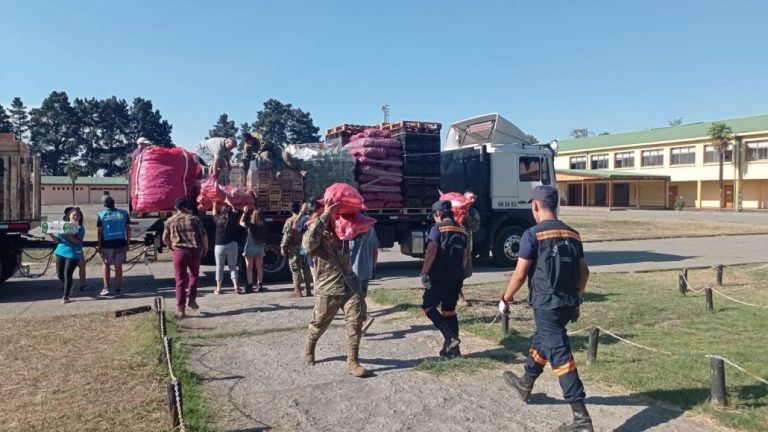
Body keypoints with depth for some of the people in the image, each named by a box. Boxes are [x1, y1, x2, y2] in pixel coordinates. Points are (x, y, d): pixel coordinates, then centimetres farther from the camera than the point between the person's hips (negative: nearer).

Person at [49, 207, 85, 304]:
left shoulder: (80, 228, -3)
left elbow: (78, 241, -16)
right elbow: (57, 239, 9)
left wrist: (69, 235, -30)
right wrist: (51, 235, -10)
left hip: (73, 253, -5)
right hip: (61, 251, 5)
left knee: (67, 274, -6)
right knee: (59, 274, 9)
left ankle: (66, 296, 4)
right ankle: (69, 286, 37)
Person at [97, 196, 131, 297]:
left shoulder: (101, 215, -3)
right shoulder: (124, 213, 3)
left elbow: (100, 232, -3)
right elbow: (128, 229, 4)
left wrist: (99, 246, 4)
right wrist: (128, 243, 11)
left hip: (107, 244, -1)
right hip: (121, 243, 1)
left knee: (106, 264, 17)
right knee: (118, 267, 7)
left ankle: (106, 288, 8)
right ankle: (117, 290, 9)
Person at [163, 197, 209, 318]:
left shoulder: (170, 221, 6)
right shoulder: (194, 219, 3)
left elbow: (165, 238, 8)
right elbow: (204, 236, -1)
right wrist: (205, 248, 14)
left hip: (179, 251, 0)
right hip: (194, 251, 0)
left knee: (180, 280, 4)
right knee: (194, 274, 24)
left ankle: (180, 308, 3)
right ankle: (192, 299, 16)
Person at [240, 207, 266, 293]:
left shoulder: (250, 225, -12)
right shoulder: (262, 226, -6)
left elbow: (241, 222, 6)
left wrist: (244, 212, 12)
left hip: (250, 248, -3)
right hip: (260, 247, 3)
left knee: (249, 268, 6)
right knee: (259, 268, 12)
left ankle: (250, 286, 2)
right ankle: (260, 286, 14)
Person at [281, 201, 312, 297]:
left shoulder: (290, 221, -8)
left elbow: (287, 236, -10)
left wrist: (283, 247, -4)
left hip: (294, 248, -4)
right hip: (305, 247, 4)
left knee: (296, 269, 1)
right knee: (306, 269, 9)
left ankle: (298, 291, 1)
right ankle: (308, 290, 12)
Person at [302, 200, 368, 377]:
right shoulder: (313, 241, -8)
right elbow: (309, 240, -32)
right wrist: (325, 215, -32)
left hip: (350, 286, 3)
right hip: (327, 290, -3)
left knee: (355, 323, -4)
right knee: (318, 324, 14)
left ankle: (352, 361, 6)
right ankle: (308, 350, 41)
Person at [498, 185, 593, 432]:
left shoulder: (533, 234, -12)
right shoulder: (572, 234, 9)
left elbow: (520, 274, -12)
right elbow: (584, 271, 12)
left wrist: (505, 299, 2)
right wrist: (576, 299, 24)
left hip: (547, 303, -8)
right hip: (568, 303, 8)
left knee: (560, 355, -5)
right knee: (542, 340, 26)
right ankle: (525, 384, 46)